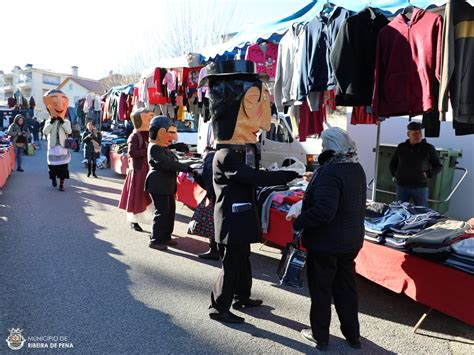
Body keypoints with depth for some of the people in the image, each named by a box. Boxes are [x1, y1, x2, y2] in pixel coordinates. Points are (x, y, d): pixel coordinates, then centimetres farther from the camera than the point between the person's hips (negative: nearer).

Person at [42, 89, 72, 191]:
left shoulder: (66, 122, 3)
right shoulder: (48, 121, 4)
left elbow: (69, 131, -15)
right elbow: (45, 132, -10)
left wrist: (62, 122, -18)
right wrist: (51, 122, -16)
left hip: (62, 148, -1)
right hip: (52, 148, 1)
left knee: (63, 167, 0)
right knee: (52, 166, 10)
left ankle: (61, 184, 8)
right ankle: (53, 178, 36)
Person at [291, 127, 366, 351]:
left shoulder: (330, 172, -25)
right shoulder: (357, 169, 4)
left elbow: (323, 211, -31)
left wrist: (298, 223, -20)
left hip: (325, 242, -8)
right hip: (351, 240, 8)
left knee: (320, 289, 10)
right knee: (346, 287, 20)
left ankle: (320, 336, 25)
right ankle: (353, 335, 32)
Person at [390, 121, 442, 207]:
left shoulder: (428, 148, 2)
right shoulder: (401, 147, 9)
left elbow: (438, 166, 9)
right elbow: (392, 164, 21)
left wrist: (428, 175, -6)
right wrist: (395, 174, 6)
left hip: (420, 186, -2)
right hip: (402, 186, 2)